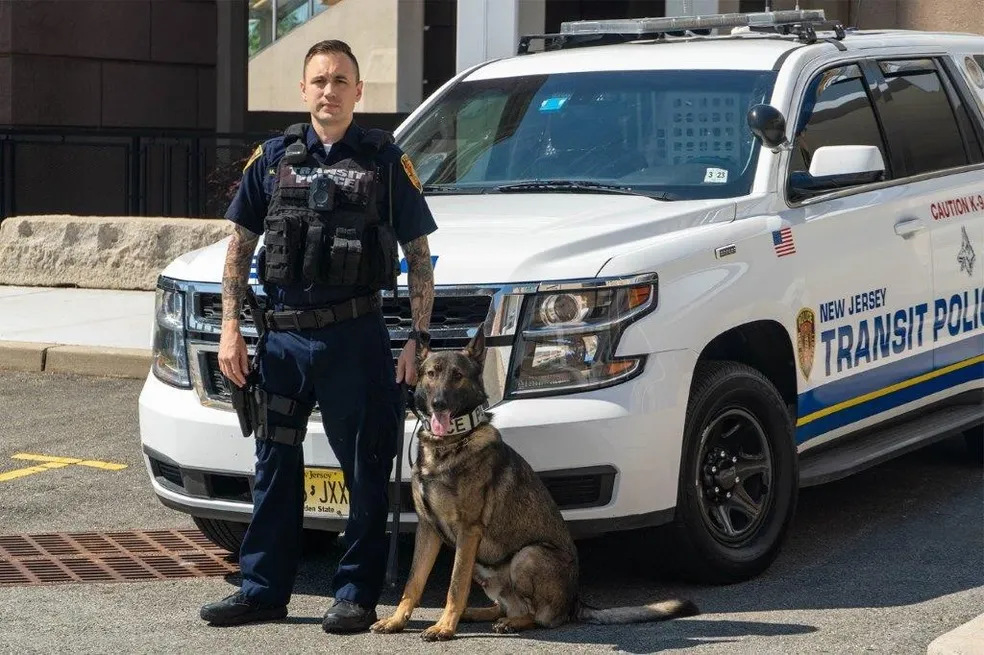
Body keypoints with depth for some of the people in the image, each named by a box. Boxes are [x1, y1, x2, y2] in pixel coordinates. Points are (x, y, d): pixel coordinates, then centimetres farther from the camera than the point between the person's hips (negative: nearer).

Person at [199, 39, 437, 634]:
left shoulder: (386, 160, 2)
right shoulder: (273, 158, 9)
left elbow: (419, 256, 2)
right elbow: (241, 246, 12)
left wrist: (418, 339, -5)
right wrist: (231, 327, 3)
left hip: (355, 338, -3)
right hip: (281, 336, 3)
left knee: (366, 471, 2)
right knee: (275, 466, 10)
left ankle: (358, 595, 12)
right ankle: (264, 589, 19)